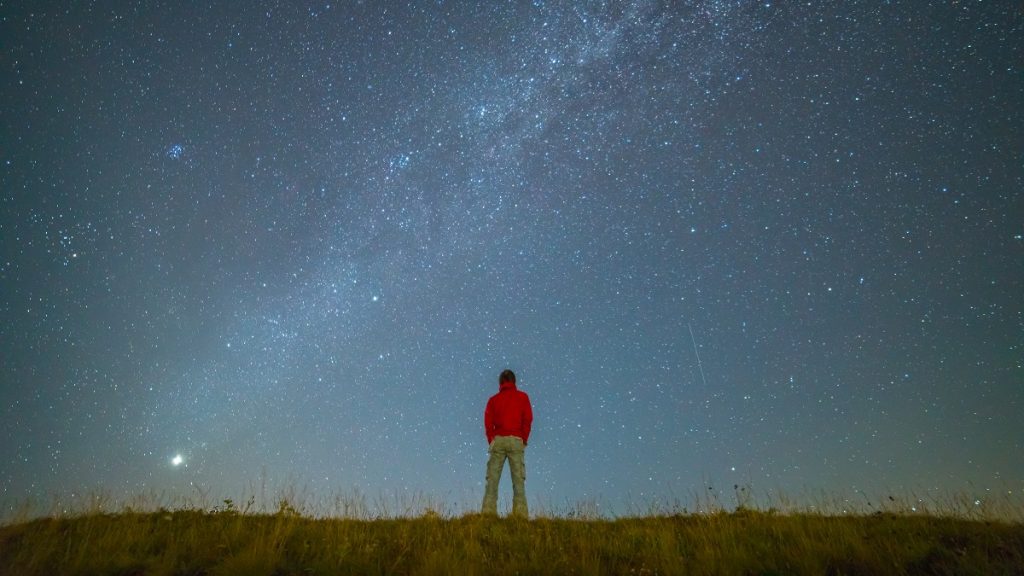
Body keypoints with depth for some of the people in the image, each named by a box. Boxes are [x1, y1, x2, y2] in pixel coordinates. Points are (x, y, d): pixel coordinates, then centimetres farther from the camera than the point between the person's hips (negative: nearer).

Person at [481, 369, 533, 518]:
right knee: (518, 479, -3)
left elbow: (488, 423, 4)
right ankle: (520, 513, -12)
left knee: (492, 478, 0)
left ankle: (488, 511, -8)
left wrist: (492, 442, 9)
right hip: (516, 440, -1)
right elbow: (527, 420, 1)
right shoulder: (522, 397, 9)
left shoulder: (493, 399, 13)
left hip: (498, 440, 1)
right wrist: (523, 441, 7)